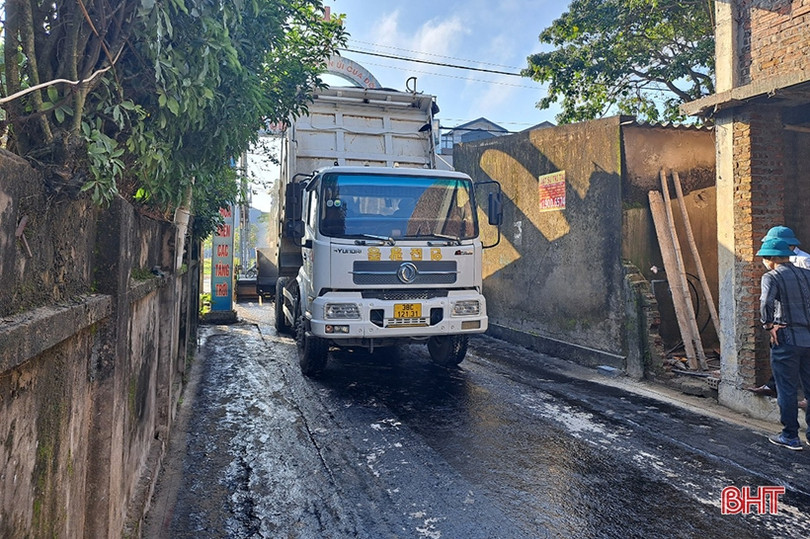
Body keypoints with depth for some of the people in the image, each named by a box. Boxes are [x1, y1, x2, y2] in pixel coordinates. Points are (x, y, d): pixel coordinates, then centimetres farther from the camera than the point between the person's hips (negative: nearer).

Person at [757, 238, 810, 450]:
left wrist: (768, 325, -12)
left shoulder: (772, 277, -8)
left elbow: (766, 302, -25)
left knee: (787, 390, 3)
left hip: (787, 339, -6)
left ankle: (790, 436, 10)